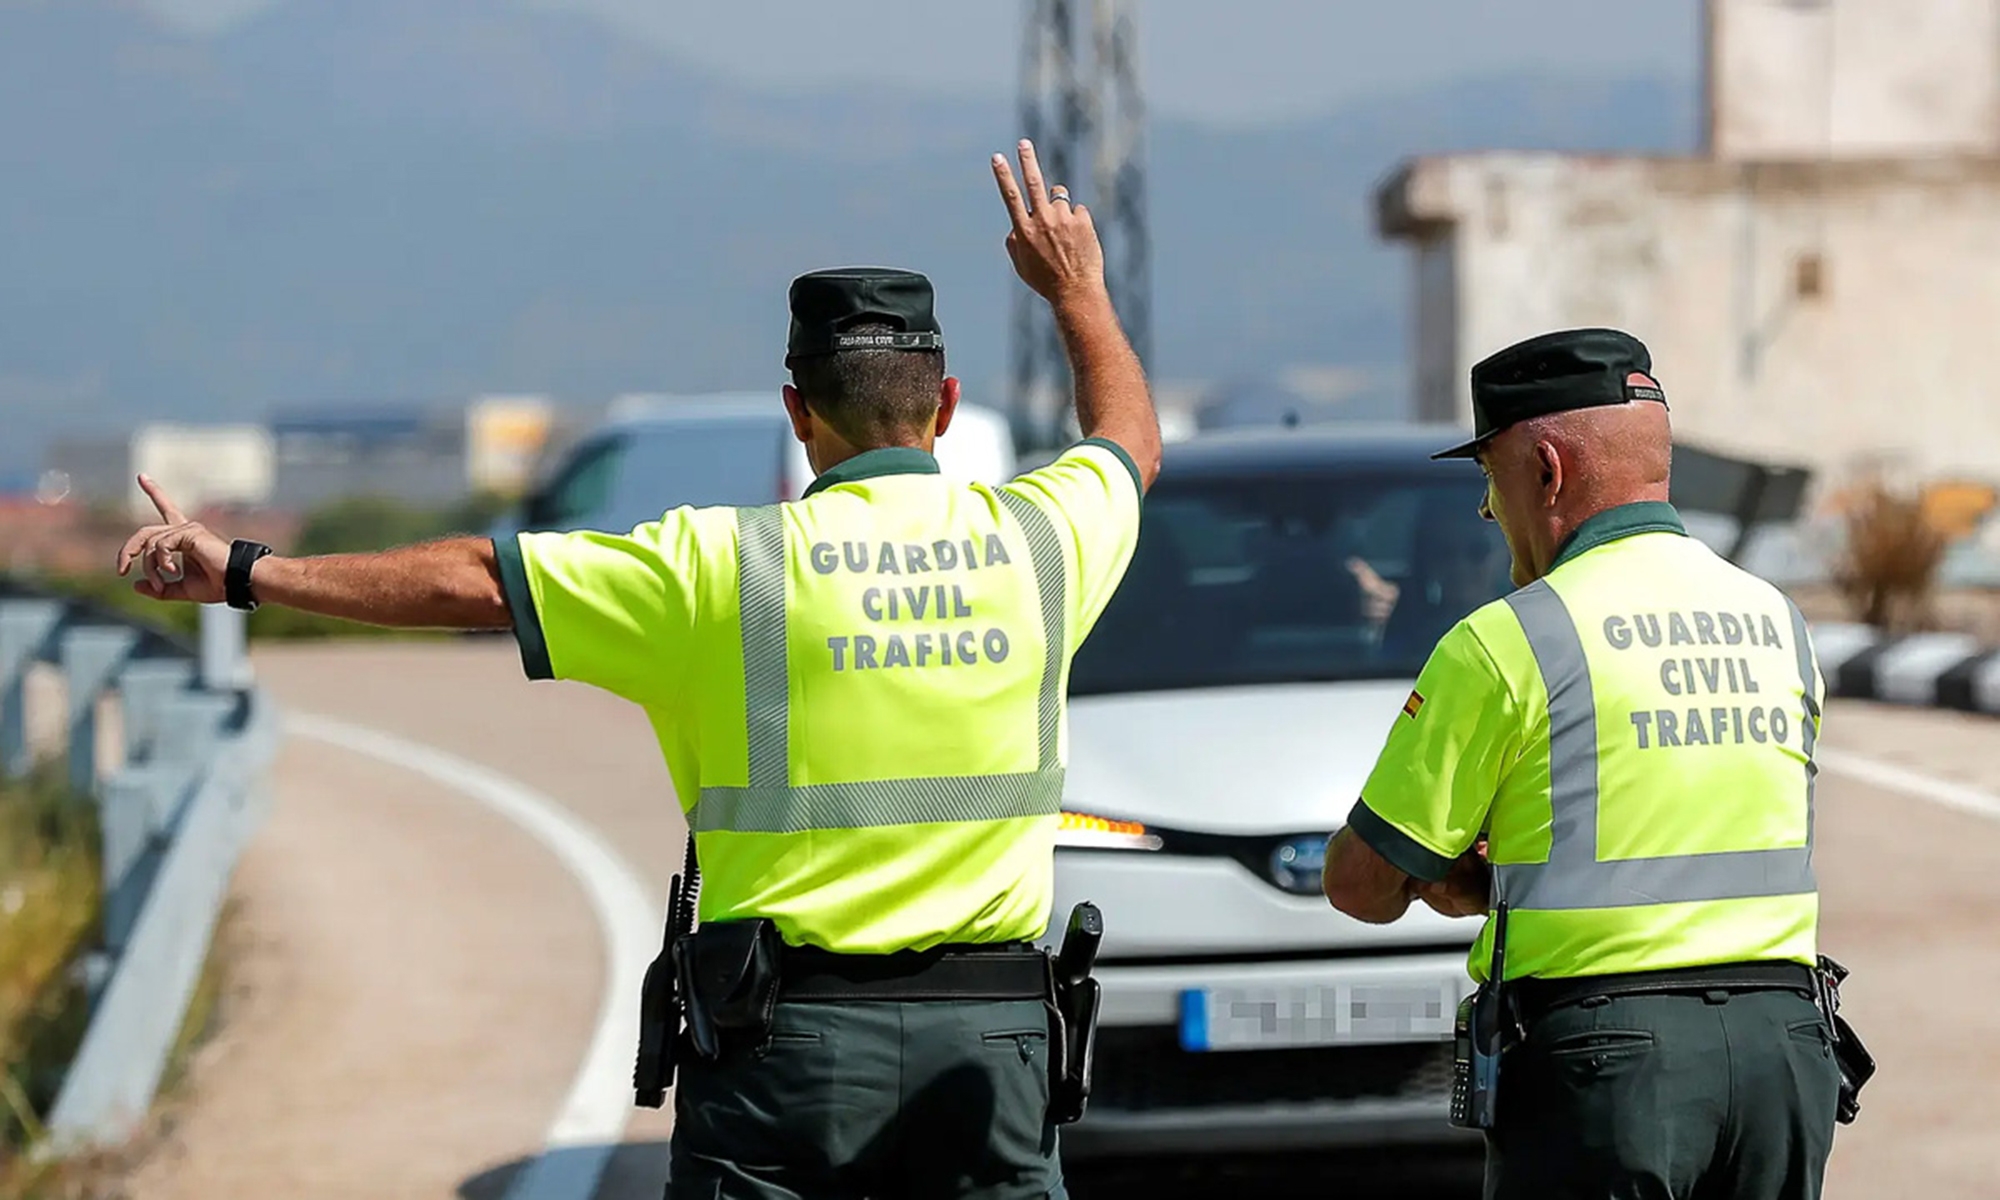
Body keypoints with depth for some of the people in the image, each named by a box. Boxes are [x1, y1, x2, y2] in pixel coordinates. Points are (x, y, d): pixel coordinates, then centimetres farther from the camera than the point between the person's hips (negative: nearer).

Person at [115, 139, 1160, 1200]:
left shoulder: (726, 564, -6)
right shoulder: (1034, 541, 3)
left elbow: (474, 582, -3)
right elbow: (1131, 438, 27)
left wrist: (247, 573, 4)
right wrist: (1078, 289, 43)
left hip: (786, 1036, -2)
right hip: (991, 1034, 2)